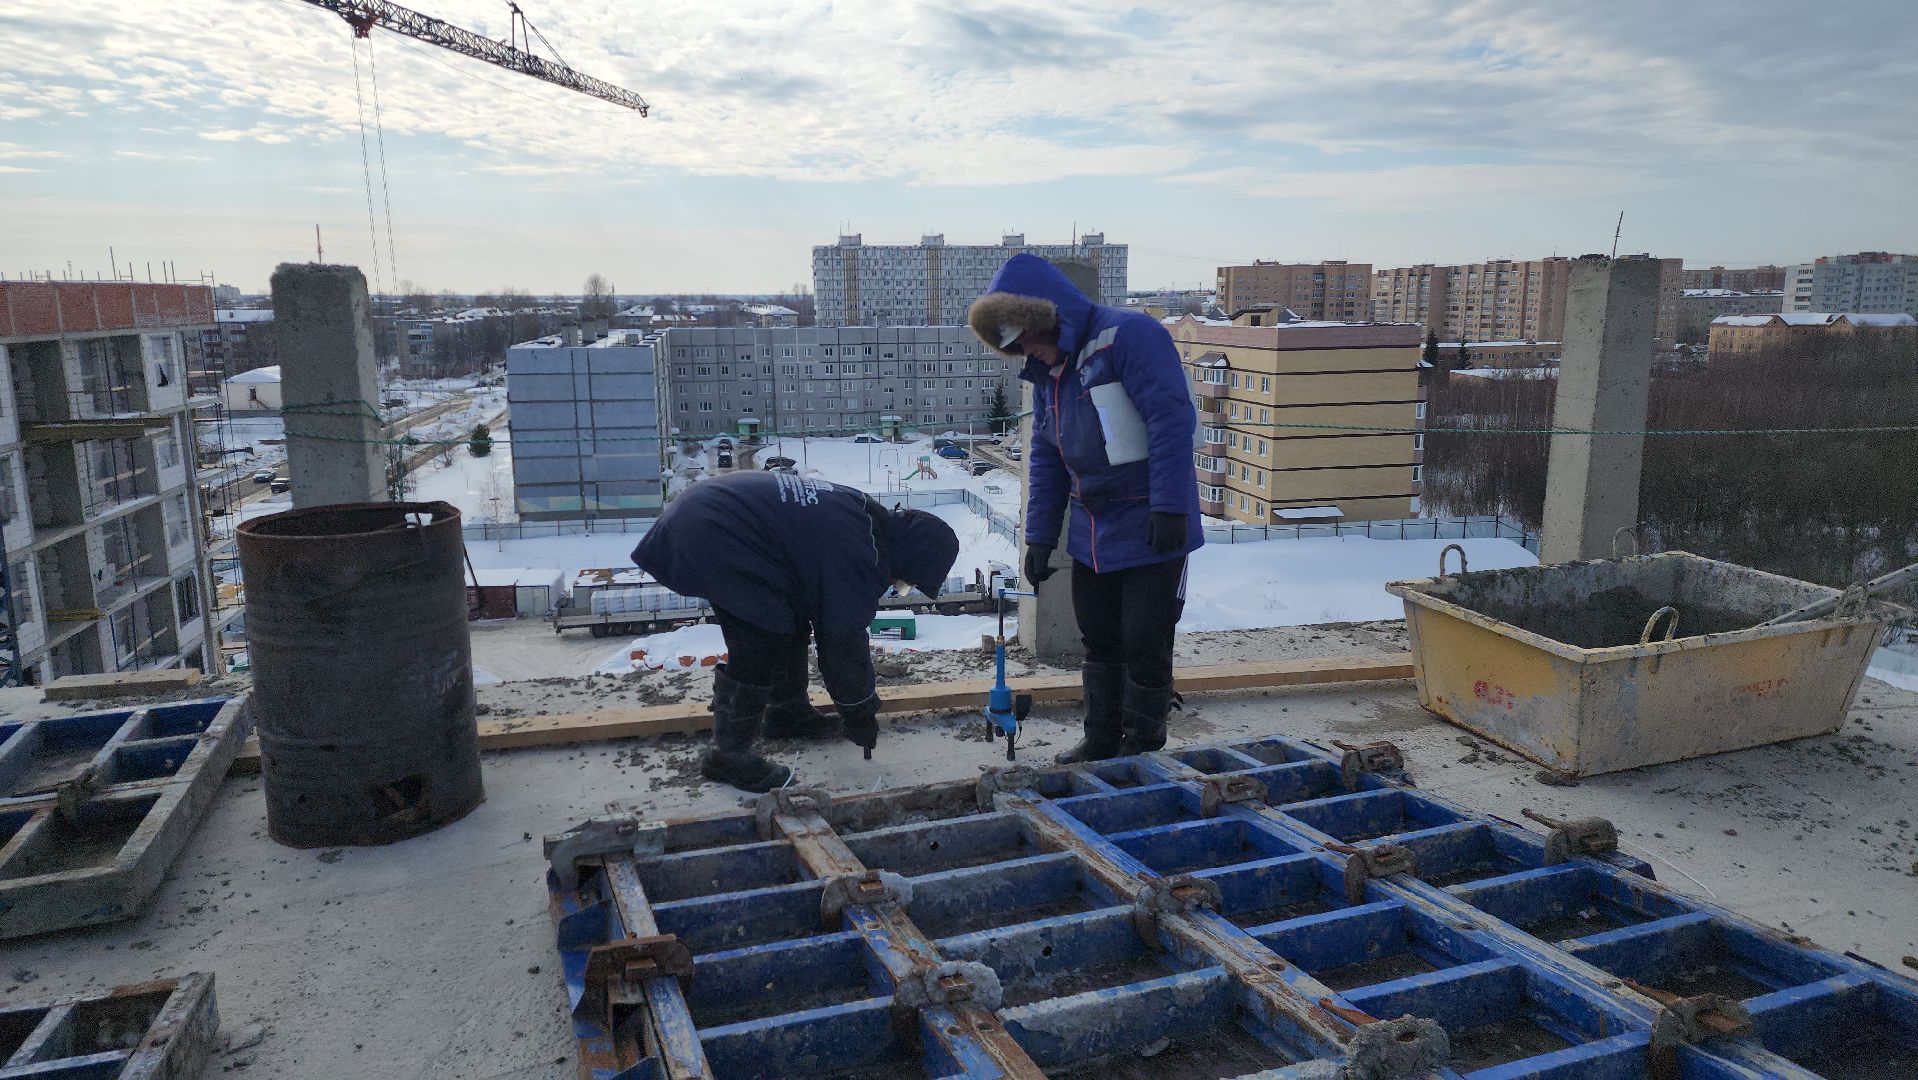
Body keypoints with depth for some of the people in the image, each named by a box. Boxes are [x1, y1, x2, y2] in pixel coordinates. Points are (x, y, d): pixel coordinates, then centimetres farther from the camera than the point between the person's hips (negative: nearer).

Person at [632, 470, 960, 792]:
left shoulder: (870, 518, 9)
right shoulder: (858, 558, -20)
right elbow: (844, 643, -12)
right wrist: (861, 717, 3)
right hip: (710, 537, -11)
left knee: (792, 621, 18)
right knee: (759, 650, -11)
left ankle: (788, 712, 34)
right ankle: (729, 754, 1)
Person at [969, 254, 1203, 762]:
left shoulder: (1130, 335, -16)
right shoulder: (1046, 373, 10)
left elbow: (1171, 418, -22)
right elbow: (1045, 458, 14)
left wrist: (1170, 507, -25)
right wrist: (1040, 536, 10)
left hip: (1151, 530, -8)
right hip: (1090, 534, 8)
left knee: (1145, 645, 1)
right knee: (1099, 642, 14)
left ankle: (1142, 749, 15)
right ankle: (1101, 742, 27)